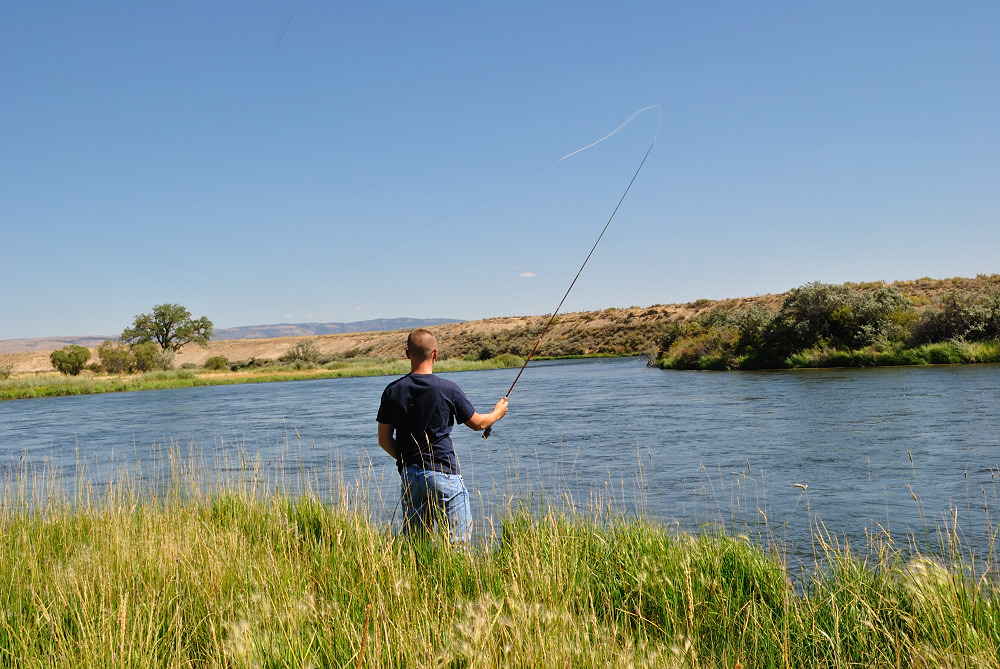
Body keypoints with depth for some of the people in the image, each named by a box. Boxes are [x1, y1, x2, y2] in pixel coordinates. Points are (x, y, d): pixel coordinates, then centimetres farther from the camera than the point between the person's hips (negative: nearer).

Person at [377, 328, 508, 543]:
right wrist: (497, 412, 26)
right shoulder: (448, 389, -9)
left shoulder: (392, 391, 0)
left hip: (409, 475, 4)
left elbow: (384, 440, 5)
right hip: (444, 474, -4)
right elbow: (477, 423, 5)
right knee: (459, 541, 2)